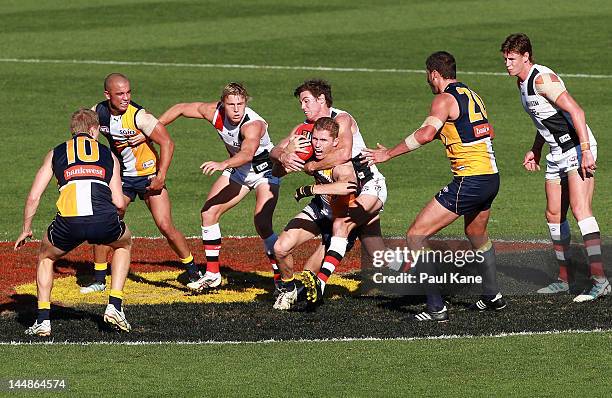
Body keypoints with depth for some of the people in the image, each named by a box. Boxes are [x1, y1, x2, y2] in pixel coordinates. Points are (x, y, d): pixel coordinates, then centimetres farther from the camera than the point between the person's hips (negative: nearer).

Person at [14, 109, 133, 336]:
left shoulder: (55, 153, 25)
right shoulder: (108, 155, 25)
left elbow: (33, 197, 20)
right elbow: (119, 203, 19)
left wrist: (26, 230, 35)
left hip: (69, 223, 0)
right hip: (104, 220, 0)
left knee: (46, 257, 31)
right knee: (124, 244, 35)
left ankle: (43, 320, 19)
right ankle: (114, 306, 25)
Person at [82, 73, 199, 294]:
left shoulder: (138, 116, -24)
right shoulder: (98, 113, -9)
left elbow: (167, 143, -20)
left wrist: (160, 178, -21)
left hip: (148, 176, -4)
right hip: (121, 176, 4)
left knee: (166, 227, -10)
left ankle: (194, 273, 6)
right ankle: (99, 280, 10)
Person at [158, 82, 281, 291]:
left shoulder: (253, 125, -36)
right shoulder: (215, 112, -17)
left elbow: (247, 154, -54)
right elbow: (181, 108, -2)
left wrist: (223, 164, -70)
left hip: (265, 172, -7)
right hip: (237, 170, 7)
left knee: (262, 225, -23)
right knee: (209, 213, 0)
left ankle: (282, 279, -12)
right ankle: (212, 275, 11)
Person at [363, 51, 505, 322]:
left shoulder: (445, 99, -9)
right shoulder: (473, 96, 16)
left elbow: (426, 134, -24)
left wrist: (389, 154, -18)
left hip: (468, 182, -9)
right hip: (491, 177, 9)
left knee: (416, 236, -6)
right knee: (476, 234, 35)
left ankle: (436, 307, -12)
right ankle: (492, 296, 47)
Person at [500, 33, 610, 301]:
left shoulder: (542, 79, -18)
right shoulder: (522, 82, 13)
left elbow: (576, 111, -24)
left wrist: (585, 150, -30)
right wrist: (536, 150, 23)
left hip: (578, 149, -10)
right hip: (558, 153, 10)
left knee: (580, 210, -20)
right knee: (554, 214, 11)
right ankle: (564, 279, 22)